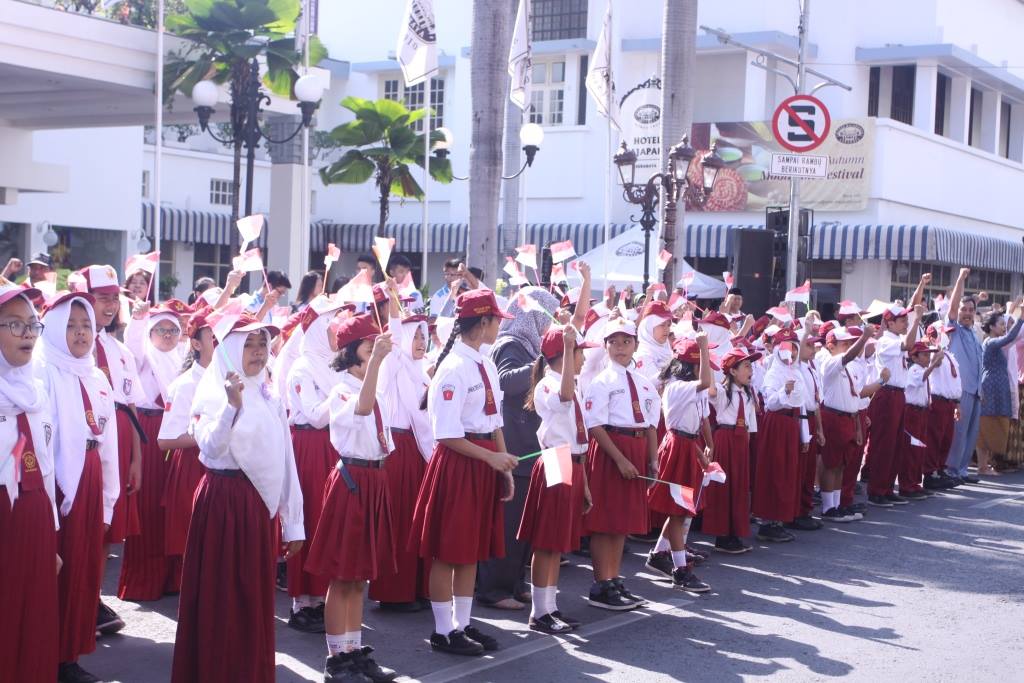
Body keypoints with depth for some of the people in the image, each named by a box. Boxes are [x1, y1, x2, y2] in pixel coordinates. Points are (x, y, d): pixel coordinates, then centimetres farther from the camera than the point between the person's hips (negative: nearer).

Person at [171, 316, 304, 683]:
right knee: (219, 597, -1)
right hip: (221, 502, -6)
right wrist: (232, 405, -33)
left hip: (259, 504, 6)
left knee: (255, 598, 10)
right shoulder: (212, 394, -6)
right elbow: (212, 448, -22)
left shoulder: (270, 399, 12)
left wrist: (293, 522, 11)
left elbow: (286, 463, 12)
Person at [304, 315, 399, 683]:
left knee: (360, 576, 13)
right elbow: (361, 409, -35)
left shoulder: (380, 393, 12)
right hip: (351, 481, -7)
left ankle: (355, 651, 20)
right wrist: (375, 359, -42)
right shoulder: (341, 391, -11)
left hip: (376, 481, 8)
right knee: (342, 576, -1)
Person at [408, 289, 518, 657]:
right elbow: (447, 434, -17)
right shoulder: (454, 368, -15)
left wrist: (504, 467, 11)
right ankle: (443, 632, 12)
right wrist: (492, 457, -18)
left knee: (473, 548, 14)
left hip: (486, 462, 9)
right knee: (448, 551, 2)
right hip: (458, 462, -9)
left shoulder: (487, 365, 11)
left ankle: (462, 625, 25)